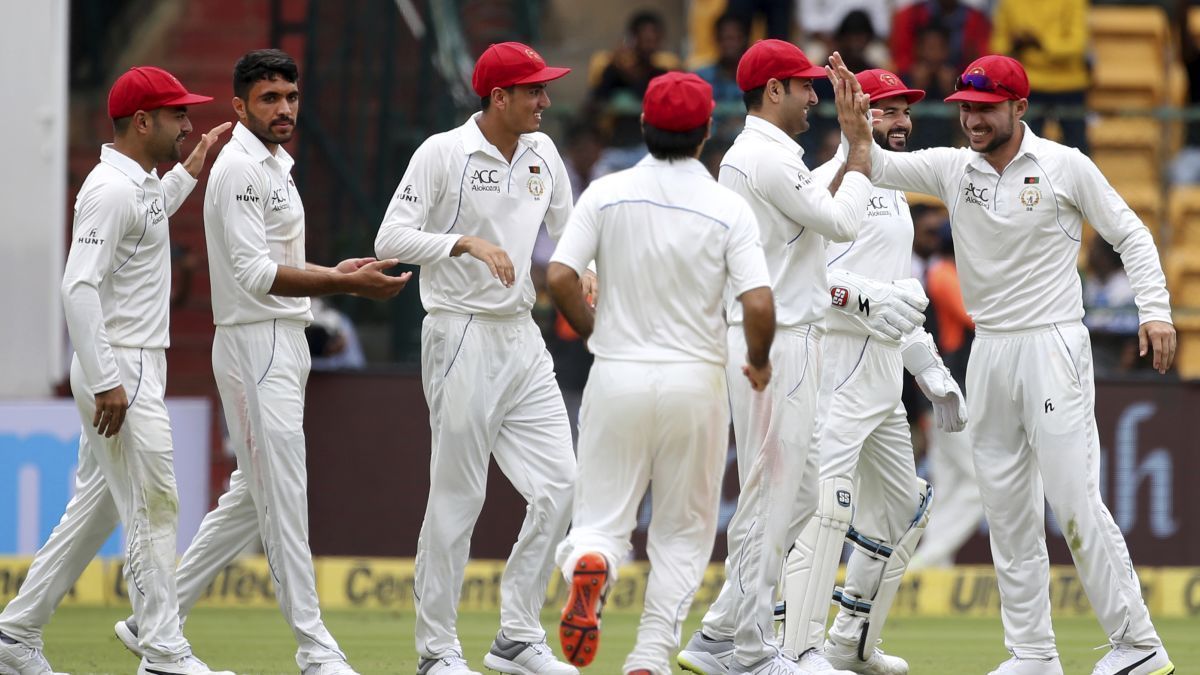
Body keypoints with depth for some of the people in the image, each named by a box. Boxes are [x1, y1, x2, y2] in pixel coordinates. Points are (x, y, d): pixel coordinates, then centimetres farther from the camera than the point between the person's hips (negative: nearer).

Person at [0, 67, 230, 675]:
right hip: (119, 373, -10)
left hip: (135, 371, 10)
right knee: (153, 509, -8)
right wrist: (106, 383, -27)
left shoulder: (139, 184, 13)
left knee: (97, 506, 13)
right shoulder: (112, 189, -18)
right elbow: (79, 287, -24)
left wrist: (190, 170, 30)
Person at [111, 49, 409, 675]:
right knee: (282, 497, -7)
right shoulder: (239, 167, -14)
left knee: (253, 496, 14)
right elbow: (254, 275, -22)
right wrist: (346, 285, -25)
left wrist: (332, 271, 12)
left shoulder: (275, 166, 17)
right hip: (256, 346, -10)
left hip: (286, 343, 10)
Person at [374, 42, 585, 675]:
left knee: (559, 485, 0)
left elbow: (568, 231, 22)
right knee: (456, 498, -3)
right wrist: (467, 243, -28)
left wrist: (583, 273, 1)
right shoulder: (442, 154, -11)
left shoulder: (542, 153, 9)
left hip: (524, 337, 7)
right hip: (463, 339, -7)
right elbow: (391, 238, -16)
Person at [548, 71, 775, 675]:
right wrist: (757, 361, 7)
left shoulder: (607, 194, -1)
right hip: (695, 378, -1)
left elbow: (560, 277, -10)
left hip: (616, 376, 1)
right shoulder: (727, 208, -5)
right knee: (683, 530, 12)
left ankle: (589, 564, -28)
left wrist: (592, 330, 9)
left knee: (602, 517, 7)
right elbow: (759, 304, -14)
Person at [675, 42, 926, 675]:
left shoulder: (750, 154, 18)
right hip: (775, 344, -11)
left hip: (786, 341, 11)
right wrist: (859, 149, -7)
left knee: (798, 494, 14)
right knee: (770, 495, -6)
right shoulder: (768, 156, -15)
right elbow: (842, 222, -15)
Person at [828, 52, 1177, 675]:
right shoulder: (953, 168, 7)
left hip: (1052, 348, -6)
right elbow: (876, 167, 1)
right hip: (988, 354, 6)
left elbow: (1130, 235, 1)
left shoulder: (1065, 167, -4)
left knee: (1075, 502, -12)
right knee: (1008, 513, 6)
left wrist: (1154, 310, -10)